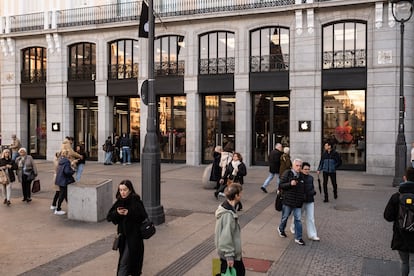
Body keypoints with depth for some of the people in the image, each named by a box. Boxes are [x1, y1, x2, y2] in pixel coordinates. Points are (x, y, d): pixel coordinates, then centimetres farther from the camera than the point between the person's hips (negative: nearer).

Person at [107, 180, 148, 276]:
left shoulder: (136, 202, -14)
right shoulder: (119, 202, 3)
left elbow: (144, 218, -18)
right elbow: (109, 217, 3)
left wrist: (129, 213, -25)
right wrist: (117, 213, -18)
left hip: (133, 236, -6)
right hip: (123, 235, 6)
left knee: (124, 262, -6)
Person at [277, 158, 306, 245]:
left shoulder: (301, 176, 7)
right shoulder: (287, 174, -9)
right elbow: (281, 185, -12)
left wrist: (303, 197, 12)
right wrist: (290, 184, -25)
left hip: (298, 202, 4)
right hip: (288, 200, -4)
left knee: (298, 219, 3)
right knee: (285, 217, 13)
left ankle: (298, 238, 11)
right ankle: (281, 229, 41)